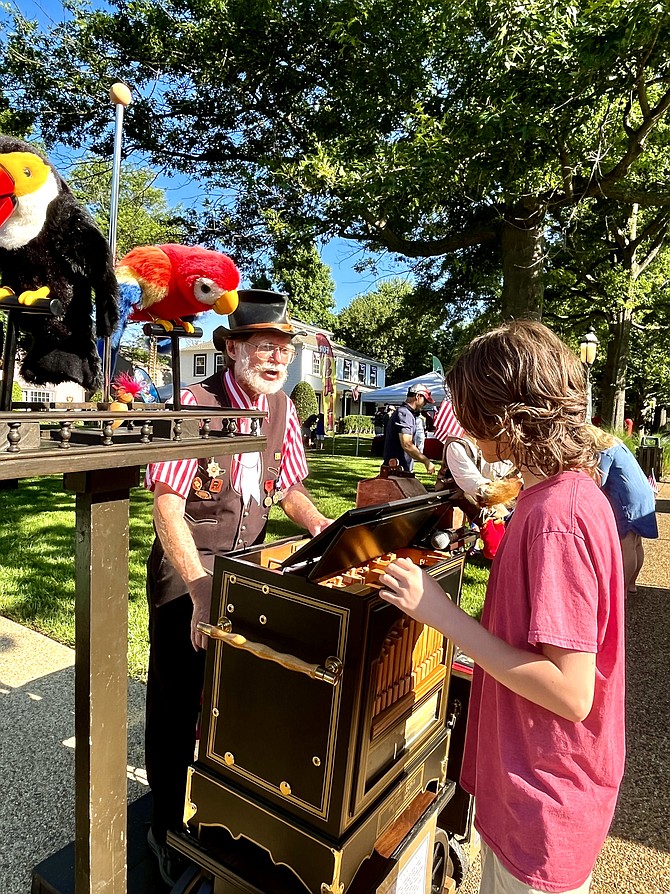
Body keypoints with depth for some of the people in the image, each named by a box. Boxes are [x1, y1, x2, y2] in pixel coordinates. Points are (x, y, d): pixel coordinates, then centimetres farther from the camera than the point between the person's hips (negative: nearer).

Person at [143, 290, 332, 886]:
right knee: (178, 701, 11)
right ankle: (168, 827, 38)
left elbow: (289, 487, 8)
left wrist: (317, 523, -12)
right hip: (186, 571, -5)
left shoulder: (282, 410, -1)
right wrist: (200, 589, -30)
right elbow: (167, 506, -22)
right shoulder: (195, 405, -20)